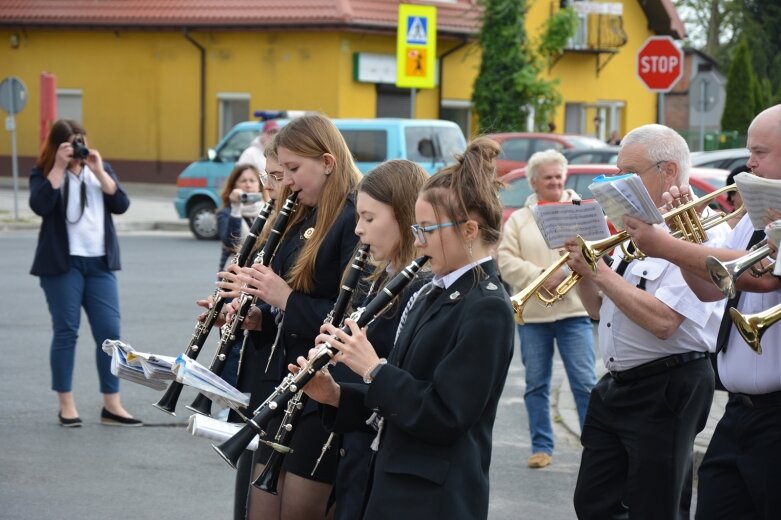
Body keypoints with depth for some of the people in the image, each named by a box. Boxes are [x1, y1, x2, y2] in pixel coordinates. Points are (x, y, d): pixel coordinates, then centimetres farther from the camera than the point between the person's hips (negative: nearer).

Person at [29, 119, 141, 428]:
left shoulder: (101, 169, 13)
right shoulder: (44, 173, 2)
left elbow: (121, 205, -1)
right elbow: (40, 206, -18)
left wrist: (97, 170, -8)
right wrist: (59, 166, -16)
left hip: (100, 263, 3)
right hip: (62, 263, -3)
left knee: (110, 331, -2)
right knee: (66, 331, -2)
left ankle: (111, 405, 3)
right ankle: (66, 405, 5)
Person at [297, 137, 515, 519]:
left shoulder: (486, 309, -16)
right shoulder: (434, 293, 12)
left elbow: (444, 416, -21)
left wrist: (373, 368, -18)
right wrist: (336, 396, 0)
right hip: (396, 485, 9)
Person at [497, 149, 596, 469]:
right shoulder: (518, 220, 10)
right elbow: (506, 262, -1)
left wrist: (565, 273, -18)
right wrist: (539, 277, -14)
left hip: (574, 311, -2)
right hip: (532, 314, 2)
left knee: (584, 382, -6)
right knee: (536, 384, 6)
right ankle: (541, 447, 14)